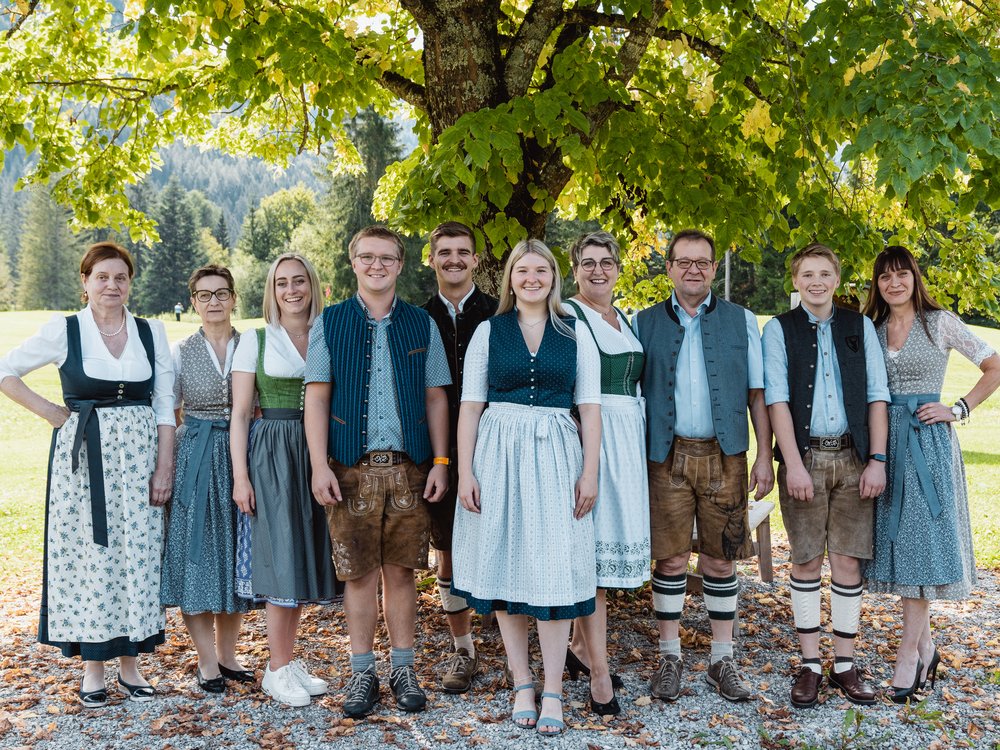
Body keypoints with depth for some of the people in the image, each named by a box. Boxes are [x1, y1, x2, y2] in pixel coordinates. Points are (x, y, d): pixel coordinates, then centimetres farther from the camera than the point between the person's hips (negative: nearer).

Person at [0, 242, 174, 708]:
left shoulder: (152, 333, 6)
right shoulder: (63, 331, 0)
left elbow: (165, 406, 4)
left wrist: (164, 468, -2)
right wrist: (50, 412, -1)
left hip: (139, 456, 2)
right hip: (83, 459, -2)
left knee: (138, 556, 3)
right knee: (89, 555, 1)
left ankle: (129, 663, 15)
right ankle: (93, 668, 12)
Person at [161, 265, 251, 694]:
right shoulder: (181, 353, 3)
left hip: (241, 457, 1)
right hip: (194, 460, -1)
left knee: (236, 555, 7)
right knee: (196, 554, 0)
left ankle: (227, 655, 21)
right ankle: (207, 662, 10)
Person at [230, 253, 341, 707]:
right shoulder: (255, 341, 2)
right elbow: (240, 414, -1)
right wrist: (240, 475, -9)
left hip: (317, 456, 4)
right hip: (271, 456, -4)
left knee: (304, 557, 7)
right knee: (282, 560, -6)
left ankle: (289, 662, 19)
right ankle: (278, 670, 5)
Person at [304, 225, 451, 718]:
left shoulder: (422, 325, 9)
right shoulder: (329, 323, 5)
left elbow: (435, 398, 9)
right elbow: (316, 397, 2)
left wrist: (440, 463, 1)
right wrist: (320, 465, -6)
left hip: (408, 468, 1)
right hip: (351, 468, -1)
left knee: (401, 570, 6)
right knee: (359, 572, 3)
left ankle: (402, 669, 17)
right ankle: (362, 672, 14)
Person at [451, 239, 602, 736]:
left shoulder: (575, 333, 7)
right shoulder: (488, 331, 7)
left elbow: (590, 407, 4)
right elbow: (470, 406, 4)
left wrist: (590, 471, -4)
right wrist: (465, 471, -3)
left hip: (557, 455, -1)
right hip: (499, 453, 1)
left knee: (554, 570, -2)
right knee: (506, 565, 4)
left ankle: (552, 690, 6)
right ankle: (521, 682, 16)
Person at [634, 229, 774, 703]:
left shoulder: (742, 321, 8)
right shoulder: (645, 323, 7)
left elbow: (757, 394, 7)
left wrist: (765, 456, 0)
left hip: (725, 455, 1)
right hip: (666, 455, 0)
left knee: (721, 559, 6)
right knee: (670, 559, 2)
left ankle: (722, 660, 17)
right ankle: (670, 657, 15)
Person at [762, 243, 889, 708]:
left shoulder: (860, 327, 10)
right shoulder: (779, 330, 4)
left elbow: (877, 395, 6)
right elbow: (777, 399, -4)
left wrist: (877, 459, -3)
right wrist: (793, 464, -12)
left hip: (853, 459, 2)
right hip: (804, 457, -2)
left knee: (848, 562, 3)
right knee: (806, 562, 3)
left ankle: (845, 665, 12)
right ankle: (810, 665, 11)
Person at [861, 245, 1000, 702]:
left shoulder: (940, 322, -1)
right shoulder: (871, 330, 11)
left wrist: (959, 410, -5)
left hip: (929, 441, -5)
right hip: (886, 441, 5)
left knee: (921, 542, -6)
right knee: (898, 541, 6)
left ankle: (909, 655, -2)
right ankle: (926, 647, 17)